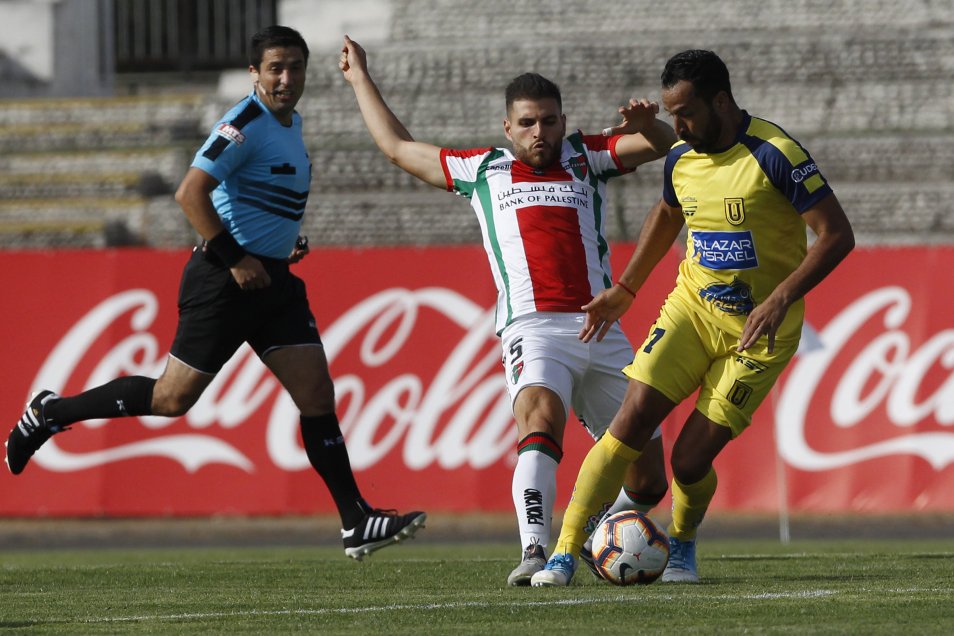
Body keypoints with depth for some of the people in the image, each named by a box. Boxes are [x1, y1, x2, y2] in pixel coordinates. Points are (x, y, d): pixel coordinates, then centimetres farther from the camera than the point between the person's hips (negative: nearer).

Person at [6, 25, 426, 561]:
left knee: (318, 395, 1)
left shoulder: (291, 121, 14)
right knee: (174, 399, -3)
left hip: (273, 279, 8)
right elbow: (191, 193, -24)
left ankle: (358, 523, 1)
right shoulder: (246, 124, -15)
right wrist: (234, 259, -22)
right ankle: (52, 413, 15)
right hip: (225, 282, -8)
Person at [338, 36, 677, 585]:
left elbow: (662, 144, 8)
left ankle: (596, 533, 31)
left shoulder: (587, 158, 19)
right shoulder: (481, 170, 19)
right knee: (541, 416, -33)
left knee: (648, 480, 2)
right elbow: (398, 147, 30)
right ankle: (535, 554, -42)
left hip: (602, 329, 2)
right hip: (534, 328, -2)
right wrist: (361, 80, 38)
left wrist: (647, 123, -16)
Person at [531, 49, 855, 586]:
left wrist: (780, 300, -27)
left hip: (759, 330, -5)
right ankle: (565, 553, -9)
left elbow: (837, 234, -19)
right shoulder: (681, 160, 2)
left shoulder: (775, 155, -18)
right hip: (692, 306, 5)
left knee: (691, 460, -7)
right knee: (630, 425, -13)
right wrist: (625, 290, 22)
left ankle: (682, 545, 25)